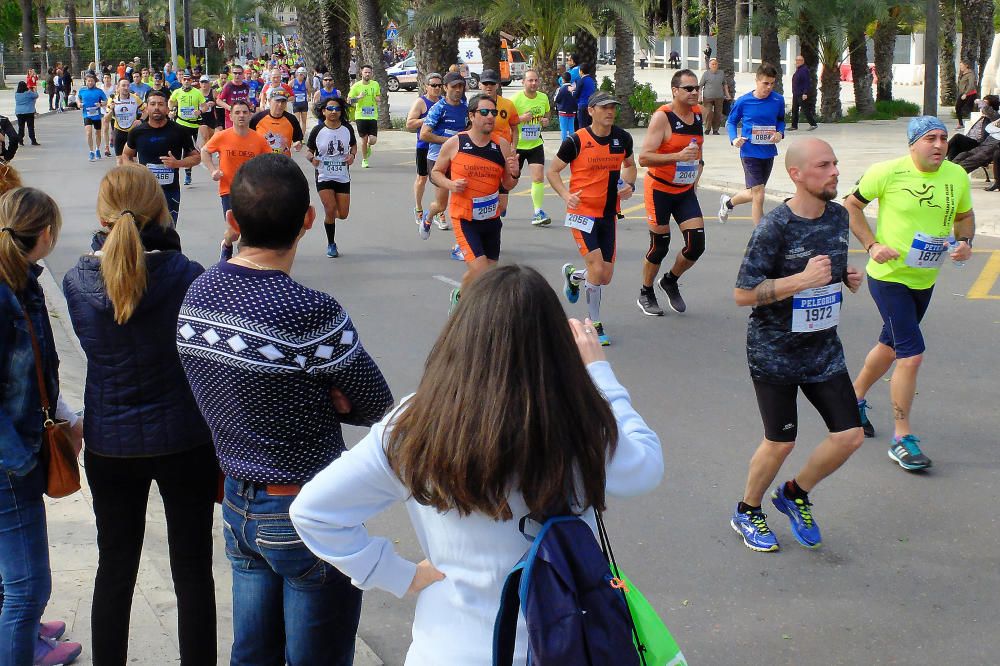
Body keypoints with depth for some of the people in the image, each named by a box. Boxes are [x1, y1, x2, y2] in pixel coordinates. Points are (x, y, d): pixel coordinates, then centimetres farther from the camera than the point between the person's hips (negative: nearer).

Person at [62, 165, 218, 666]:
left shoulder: (77, 281, -10)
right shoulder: (184, 274, -18)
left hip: (109, 444, 3)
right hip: (184, 440, -2)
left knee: (115, 565, 18)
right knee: (192, 569, 11)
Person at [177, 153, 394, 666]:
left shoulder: (196, 295, -3)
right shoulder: (311, 313, -25)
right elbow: (375, 405, -12)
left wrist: (311, 395, -8)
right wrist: (324, 398, -1)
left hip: (238, 506, 7)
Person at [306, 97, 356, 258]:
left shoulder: (347, 129, 0)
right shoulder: (317, 130, -7)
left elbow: (353, 145, 16)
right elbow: (309, 151, 2)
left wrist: (352, 155, -6)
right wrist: (312, 158, -21)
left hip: (343, 177, 3)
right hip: (324, 177, -3)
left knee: (343, 214, 1)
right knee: (330, 209, -12)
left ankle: (329, 214, 40)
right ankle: (331, 245, 7)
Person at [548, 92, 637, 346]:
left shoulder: (623, 138, 2)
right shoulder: (577, 141, -11)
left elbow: (629, 165, 21)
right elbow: (553, 171, -2)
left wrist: (629, 185, 1)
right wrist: (566, 195, -18)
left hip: (609, 215, 5)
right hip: (582, 212, -5)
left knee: (605, 277, 7)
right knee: (597, 270, -14)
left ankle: (572, 275, 40)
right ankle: (594, 324, 5)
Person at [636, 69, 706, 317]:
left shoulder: (699, 113, 3)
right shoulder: (662, 117, -18)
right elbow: (644, 158, -24)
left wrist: (697, 170, 16)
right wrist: (678, 156, -34)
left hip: (686, 191, 6)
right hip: (660, 190, -6)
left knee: (697, 244, -3)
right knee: (660, 245, 2)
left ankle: (670, 281, 25)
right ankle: (646, 295, 25)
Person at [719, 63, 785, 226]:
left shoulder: (778, 100, -3)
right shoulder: (743, 102, -10)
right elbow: (731, 122, 4)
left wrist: (780, 133, -6)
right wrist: (734, 139, -14)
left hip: (769, 153, 5)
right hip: (750, 152, -4)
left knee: (754, 193, 19)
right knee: (758, 196, -10)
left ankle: (728, 202, 48)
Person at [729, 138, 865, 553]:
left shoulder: (838, 216, 3)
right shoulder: (774, 227, -19)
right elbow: (743, 294, -20)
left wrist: (847, 277, -2)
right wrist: (803, 279, -28)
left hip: (824, 349, 6)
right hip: (775, 352, -6)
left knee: (850, 436, 1)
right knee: (781, 442, 3)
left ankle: (795, 494, 27)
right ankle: (747, 512, 29)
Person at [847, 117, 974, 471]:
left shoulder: (957, 176, -2)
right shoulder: (888, 172, -15)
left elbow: (965, 215, 15)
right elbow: (852, 205, -4)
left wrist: (965, 242, -6)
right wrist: (872, 245, -15)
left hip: (925, 279, 6)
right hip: (889, 277, -6)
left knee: (891, 346, 21)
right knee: (912, 354, -12)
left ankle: (855, 399, 45)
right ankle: (902, 439, -1)